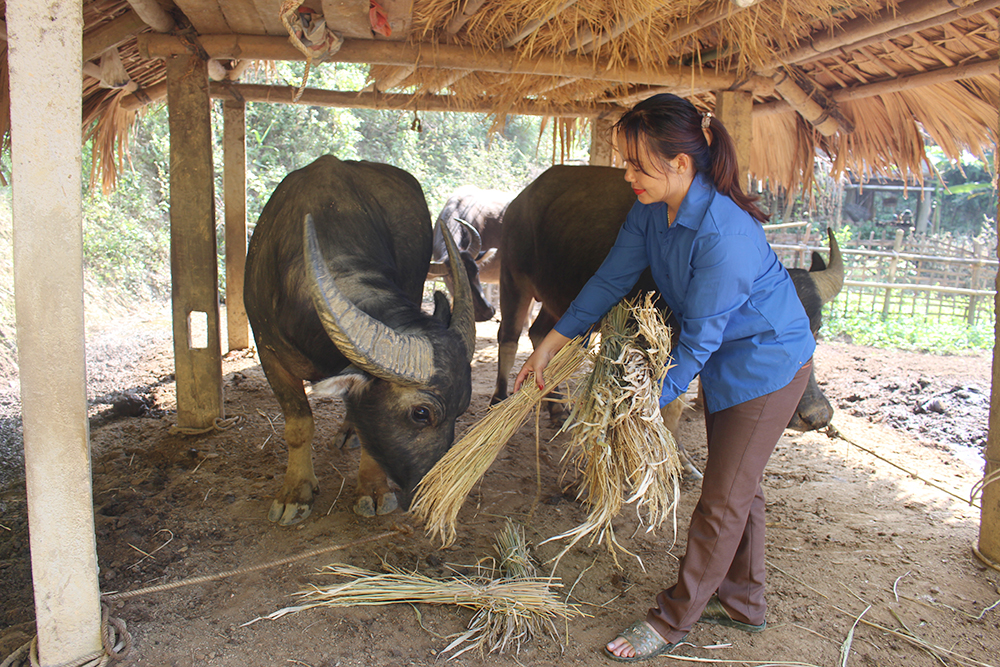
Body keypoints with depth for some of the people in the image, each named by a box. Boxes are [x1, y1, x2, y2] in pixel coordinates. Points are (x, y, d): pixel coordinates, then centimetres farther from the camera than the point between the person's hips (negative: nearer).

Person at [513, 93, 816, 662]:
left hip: (768, 363, -8)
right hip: (724, 359, 8)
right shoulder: (651, 210, -8)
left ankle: (673, 619, 15)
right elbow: (612, 279, 0)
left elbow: (700, 337, -27)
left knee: (723, 499, 2)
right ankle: (743, 600, 36)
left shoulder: (725, 235, -34)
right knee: (739, 486, 19)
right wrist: (550, 345, 2)